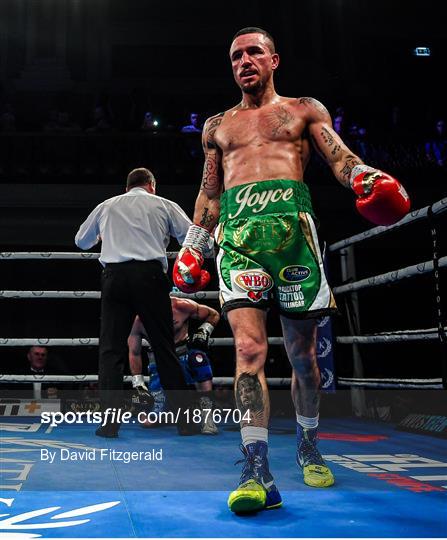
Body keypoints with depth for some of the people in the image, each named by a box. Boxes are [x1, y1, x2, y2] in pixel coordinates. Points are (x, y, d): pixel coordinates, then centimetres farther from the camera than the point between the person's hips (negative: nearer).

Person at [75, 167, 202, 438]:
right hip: (150, 275, -1)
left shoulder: (106, 206, 21)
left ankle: (110, 421, -4)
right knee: (165, 348, 5)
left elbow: (81, 241, 34)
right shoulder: (164, 205, 15)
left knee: (111, 349, 4)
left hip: (114, 276, 1)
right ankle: (184, 420, 8)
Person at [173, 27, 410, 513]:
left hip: (291, 224, -1)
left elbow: (338, 156, 7)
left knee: (302, 353, 5)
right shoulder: (217, 126, 26)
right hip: (237, 232, 1)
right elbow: (209, 192, 27)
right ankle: (257, 473, -18)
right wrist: (191, 246, 21)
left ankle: (307, 448, 28)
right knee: (249, 348, -15)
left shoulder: (303, 110, 19)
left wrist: (363, 177, -15)